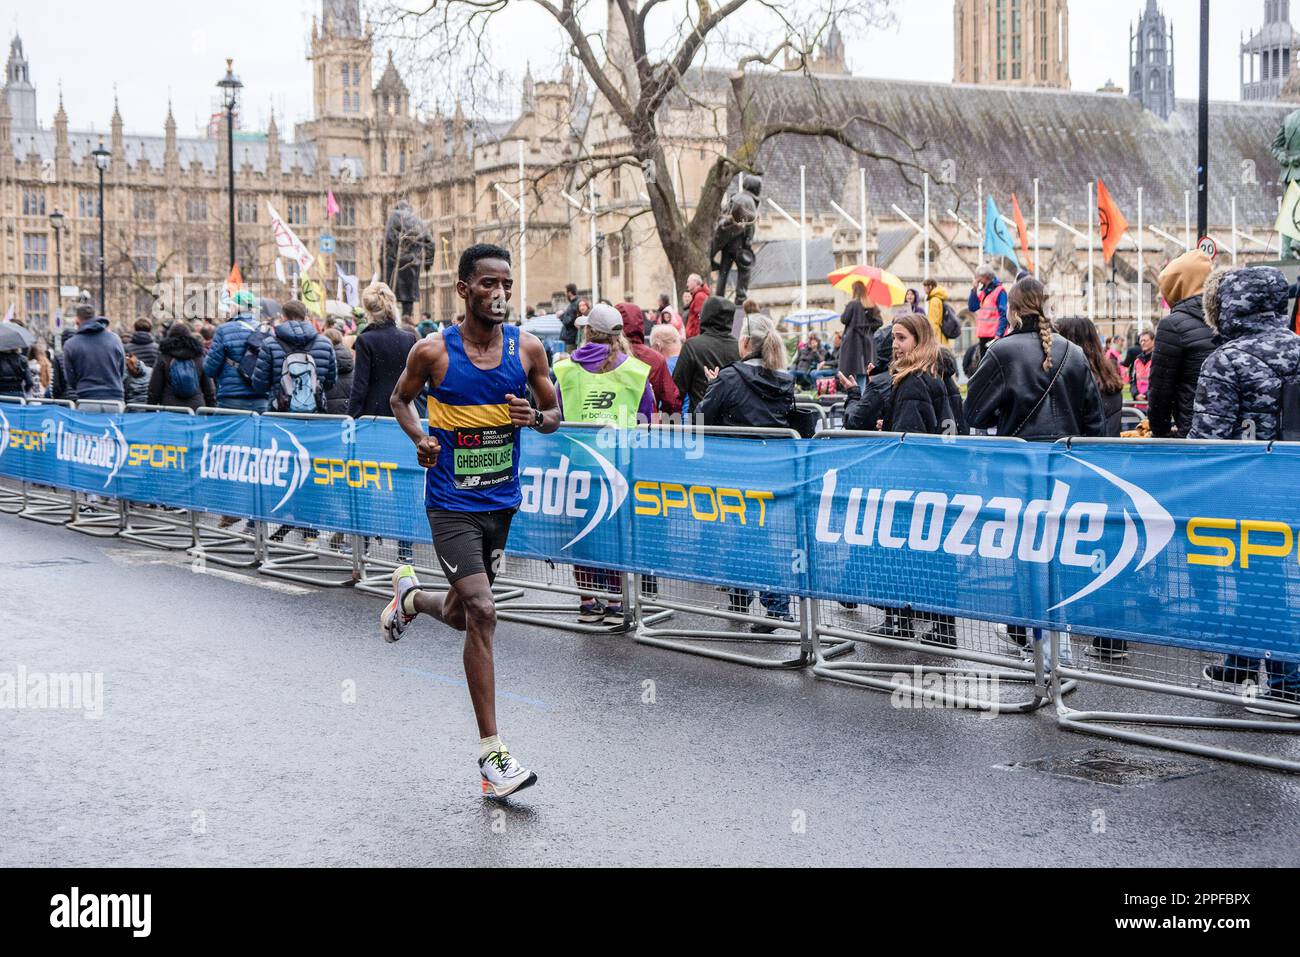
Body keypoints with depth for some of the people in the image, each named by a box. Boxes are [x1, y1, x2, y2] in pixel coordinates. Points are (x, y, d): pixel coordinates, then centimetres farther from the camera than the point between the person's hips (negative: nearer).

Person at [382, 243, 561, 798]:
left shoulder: (527, 348, -2)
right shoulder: (433, 352, -10)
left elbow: (554, 413, 8)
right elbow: (400, 398, 8)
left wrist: (535, 418, -15)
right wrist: (419, 437, -12)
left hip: (501, 501, 5)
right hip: (452, 505, -5)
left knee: (459, 615, 17)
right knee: (482, 613, -16)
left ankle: (409, 597, 55)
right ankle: (491, 757, -8)